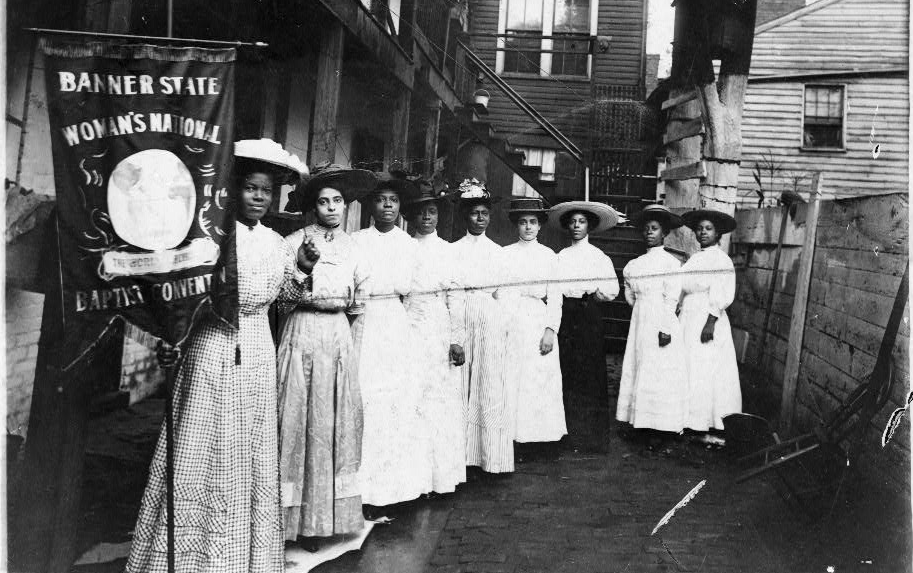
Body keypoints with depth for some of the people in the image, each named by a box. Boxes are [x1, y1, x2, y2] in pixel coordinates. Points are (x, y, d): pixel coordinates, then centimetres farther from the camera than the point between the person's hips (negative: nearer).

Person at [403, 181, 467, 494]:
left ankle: (441, 472, 13)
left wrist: (457, 339, -3)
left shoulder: (449, 250, 7)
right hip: (408, 333, 0)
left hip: (440, 335, 0)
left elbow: (456, 297, 4)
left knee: (441, 399, 2)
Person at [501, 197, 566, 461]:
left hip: (540, 324, 0)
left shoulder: (549, 256, 9)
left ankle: (543, 438, 7)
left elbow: (555, 297, 5)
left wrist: (551, 330, -6)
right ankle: (517, 438, 7)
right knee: (513, 378, -1)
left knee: (541, 378, -1)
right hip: (512, 324, 0)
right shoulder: (505, 254, 7)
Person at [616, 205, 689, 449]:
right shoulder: (636, 263, 11)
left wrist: (665, 329, -16)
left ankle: (660, 430, 2)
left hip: (661, 321, -6)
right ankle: (644, 422, 14)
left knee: (658, 373, -4)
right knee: (639, 370, 6)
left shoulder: (670, 262, -5)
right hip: (640, 320, 6)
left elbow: (672, 298, -12)